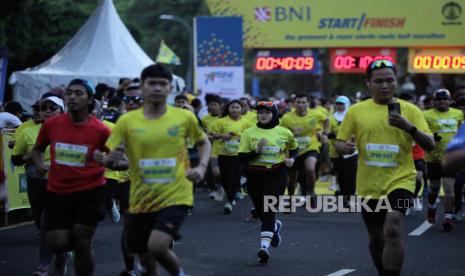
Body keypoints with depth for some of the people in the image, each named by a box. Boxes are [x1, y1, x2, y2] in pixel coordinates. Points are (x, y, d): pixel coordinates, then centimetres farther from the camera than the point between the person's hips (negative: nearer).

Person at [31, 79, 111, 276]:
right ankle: (64, 252, 38)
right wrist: (39, 164, -3)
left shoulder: (100, 130, -10)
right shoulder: (51, 124, -2)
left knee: (82, 243, -3)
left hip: (90, 192, -2)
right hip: (57, 192, 2)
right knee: (56, 243, 0)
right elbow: (37, 149, 15)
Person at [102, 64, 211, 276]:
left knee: (157, 245, -24)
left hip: (176, 196, -2)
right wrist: (110, 160, -24)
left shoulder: (185, 117, -3)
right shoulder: (127, 121, -3)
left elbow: (203, 142, 14)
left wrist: (201, 167, -5)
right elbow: (110, 160, 0)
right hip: (141, 200, 3)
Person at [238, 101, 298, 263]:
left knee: (268, 209, -19)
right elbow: (242, 158, -3)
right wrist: (256, 151, -19)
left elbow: (294, 147, 23)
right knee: (260, 210, 12)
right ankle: (275, 227, 47)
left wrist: (292, 159, 3)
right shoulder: (249, 133, 1)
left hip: (277, 175, -2)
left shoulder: (284, 133, 4)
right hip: (255, 176, 2)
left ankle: (264, 246, -24)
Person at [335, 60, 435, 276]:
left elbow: (430, 145, -6)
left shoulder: (410, 110, -1)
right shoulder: (356, 111, 1)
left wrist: (409, 127, -23)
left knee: (392, 229, -23)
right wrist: (345, 147, -18)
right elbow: (339, 143, 6)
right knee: (376, 238, 14)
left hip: (400, 180, -2)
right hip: (369, 184, 3)